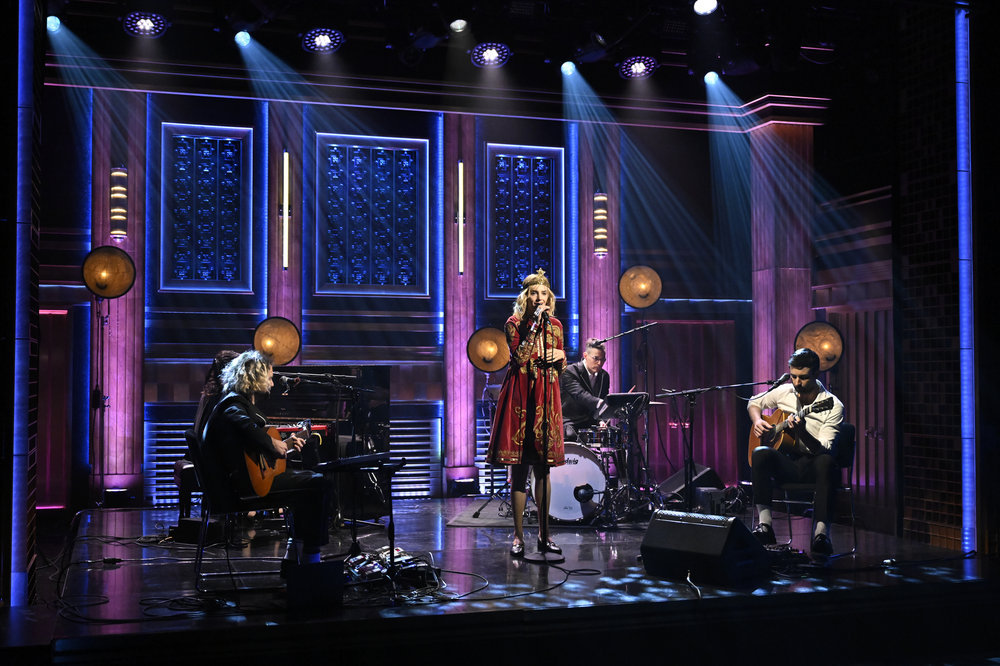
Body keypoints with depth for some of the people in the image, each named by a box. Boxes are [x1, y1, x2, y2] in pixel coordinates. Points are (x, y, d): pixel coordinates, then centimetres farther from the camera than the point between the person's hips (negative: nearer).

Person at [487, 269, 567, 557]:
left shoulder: (555, 325, 12)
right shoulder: (514, 323, -2)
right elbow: (520, 356, -16)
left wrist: (560, 356, -3)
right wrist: (536, 325, -17)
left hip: (546, 397, 4)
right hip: (520, 396, -4)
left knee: (544, 467, 7)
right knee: (519, 468, -3)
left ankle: (544, 533, 15)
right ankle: (518, 536, 4)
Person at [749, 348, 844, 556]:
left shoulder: (833, 406, -9)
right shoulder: (783, 393, 5)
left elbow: (825, 450, -19)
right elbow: (754, 403, 25)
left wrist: (802, 432, -37)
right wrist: (758, 421, 3)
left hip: (813, 466, -3)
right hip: (786, 463, 3)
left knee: (827, 462, -39)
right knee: (760, 453, -30)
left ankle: (822, 533, -43)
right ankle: (764, 525, -33)